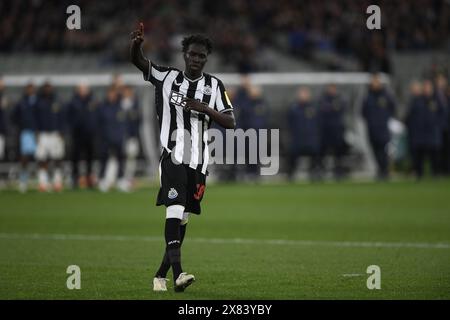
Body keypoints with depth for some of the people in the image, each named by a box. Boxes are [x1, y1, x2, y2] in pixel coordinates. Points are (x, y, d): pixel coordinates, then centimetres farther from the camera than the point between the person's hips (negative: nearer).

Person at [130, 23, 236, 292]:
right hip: (172, 156, -3)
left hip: (198, 162, 3)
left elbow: (231, 122, 4)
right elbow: (138, 61, -8)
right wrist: (137, 44, -30)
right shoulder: (167, 77, 4)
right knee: (174, 211, -20)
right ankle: (178, 273, -31)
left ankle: (161, 274, 20)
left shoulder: (215, 86, 8)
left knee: (182, 220, 8)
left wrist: (205, 108, -12)